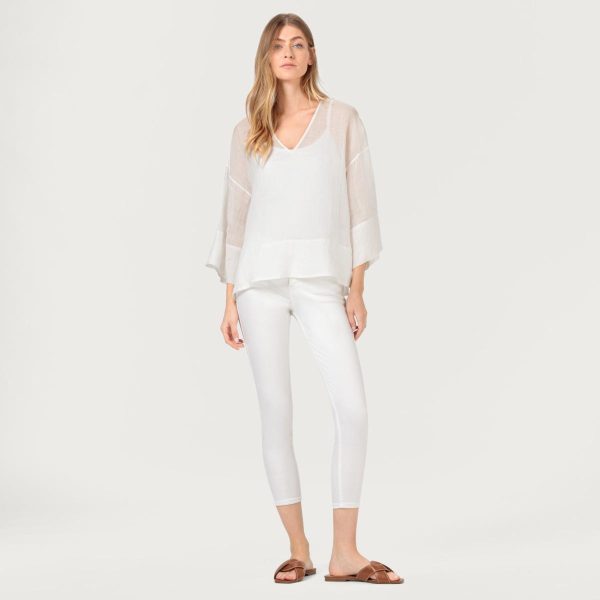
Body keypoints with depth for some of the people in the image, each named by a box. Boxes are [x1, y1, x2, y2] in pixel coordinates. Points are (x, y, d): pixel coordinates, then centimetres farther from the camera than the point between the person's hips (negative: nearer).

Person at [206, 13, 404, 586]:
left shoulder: (343, 120, 6)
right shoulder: (248, 131, 10)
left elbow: (360, 204, 4)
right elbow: (235, 214, 11)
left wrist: (357, 290, -3)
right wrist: (230, 301, 6)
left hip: (323, 281, -1)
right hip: (261, 280, 1)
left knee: (352, 408, -11)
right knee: (275, 412, 1)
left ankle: (344, 554, -1)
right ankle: (298, 549, 12)